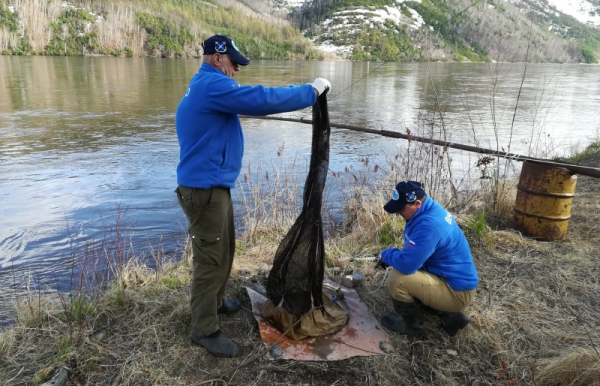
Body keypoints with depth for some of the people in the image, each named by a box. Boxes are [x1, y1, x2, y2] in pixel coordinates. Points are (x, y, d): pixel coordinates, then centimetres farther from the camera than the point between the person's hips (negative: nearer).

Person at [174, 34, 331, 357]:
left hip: (213, 186, 11)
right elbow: (262, 99, -25)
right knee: (210, 258, -1)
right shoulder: (212, 85, -18)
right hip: (204, 190, -11)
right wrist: (311, 91, -16)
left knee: (223, 250, 22)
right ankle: (204, 329, 15)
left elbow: (249, 103, 20)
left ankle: (214, 301, 41)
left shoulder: (205, 88, 19)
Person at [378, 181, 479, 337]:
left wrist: (387, 254, -11)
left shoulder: (429, 225, -30)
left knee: (397, 278, -22)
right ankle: (450, 316, 19)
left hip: (457, 292, -10)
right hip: (454, 280, 10)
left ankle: (412, 324, 5)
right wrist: (393, 255, 3)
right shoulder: (431, 210, 1)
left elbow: (406, 264, -31)